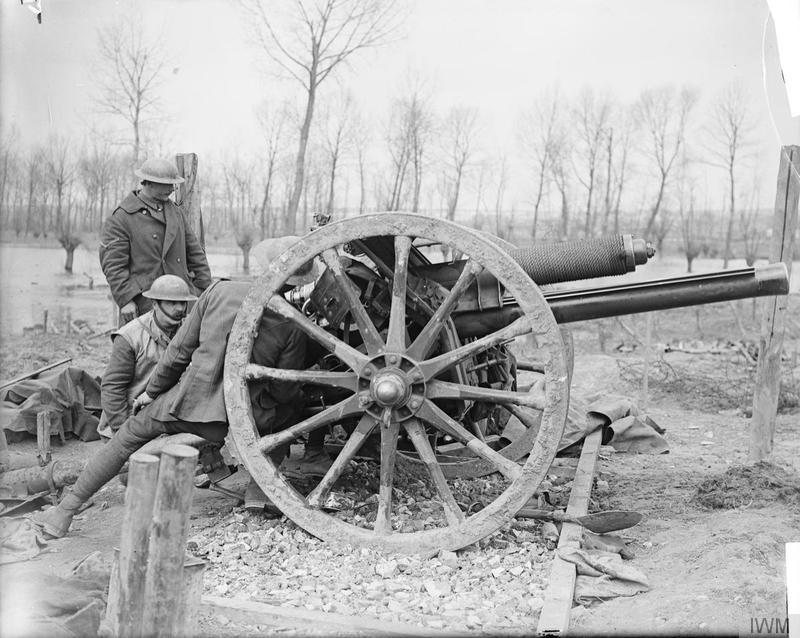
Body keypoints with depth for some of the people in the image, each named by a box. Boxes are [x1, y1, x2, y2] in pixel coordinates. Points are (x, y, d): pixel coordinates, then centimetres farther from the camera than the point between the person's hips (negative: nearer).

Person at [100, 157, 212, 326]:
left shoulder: (176, 211, 15)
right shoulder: (120, 218, -3)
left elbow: (194, 252, 18)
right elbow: (113, 264, -8)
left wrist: (204, 289, 12)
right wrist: (125, 300, -16)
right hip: (141, 304, -5)